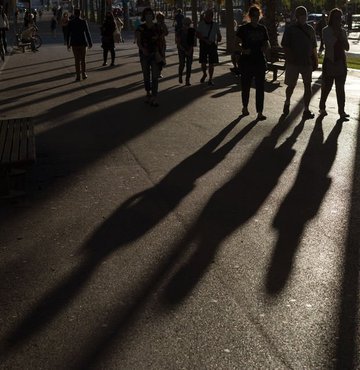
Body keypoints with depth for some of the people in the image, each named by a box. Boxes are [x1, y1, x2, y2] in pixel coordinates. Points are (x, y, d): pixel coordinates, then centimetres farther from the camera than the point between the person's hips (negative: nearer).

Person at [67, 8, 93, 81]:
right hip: (82, 43, 0)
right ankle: (84, 74, 14)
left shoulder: (70, 22, -5)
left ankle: (78, 76, 2)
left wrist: (68, 44, 8)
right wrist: (90, 43, 1)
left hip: (74, 43, 0)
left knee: (77, 60, 5)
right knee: (83, 59, 13)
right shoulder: (84, 22, -7)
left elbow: (68, 34, -3)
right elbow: (87, 33, -6)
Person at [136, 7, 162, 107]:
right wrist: (142, 49, -24)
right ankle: (148, 94, 27)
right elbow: (138, 42, -6)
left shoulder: (157, 27, 2)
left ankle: (154, 98, -10)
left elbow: (160, 41, 5)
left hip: (155, 54, 0)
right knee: (146, 76, 9)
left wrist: (158, 52, -7)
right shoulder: (140, 28, -2)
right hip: (144, 54, 0)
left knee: (155, 76, -8)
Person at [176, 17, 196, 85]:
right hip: (182, 50, -2)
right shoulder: (179, 32, -10)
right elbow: (178, 43, -10)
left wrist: (190, 49, -9)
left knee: (189, 65, -4)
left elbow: (193, 41, 3)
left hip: (190, 50, 2)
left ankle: (187, 80, -1)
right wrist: (185, 51, -15)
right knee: (182, 64, -9)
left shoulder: (192, 31, -2)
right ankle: (180, 76, 20)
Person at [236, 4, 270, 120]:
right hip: (247, 61, -2)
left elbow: (267, 44, 16)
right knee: (245, 86, 9)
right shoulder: (243, 28, -3)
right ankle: (245, 107, 31)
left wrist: (266, 48, -6)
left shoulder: (262, 29, 8)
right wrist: (243, 50, -22)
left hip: (260, 61, 2)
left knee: (260, 87, -2)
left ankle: (260, 112, 1)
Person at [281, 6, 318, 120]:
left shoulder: (310, 29, 9)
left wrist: (315, 61, 8)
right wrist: (290, 58, -14)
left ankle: (306, 110, 5)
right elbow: (285, 45, -3)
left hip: (307, 62, 3)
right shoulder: (290, 29, -1)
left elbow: (313, 47, 13)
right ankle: (287, 103, 32)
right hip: (293, 62, -3)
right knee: (291, 85, 5)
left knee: (308, 86, 0)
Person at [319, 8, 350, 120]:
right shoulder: (326, 31, -5)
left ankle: (341, 111, 7)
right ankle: (322, 107, 21)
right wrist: (335, 35, -16)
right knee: (326, 87, 4)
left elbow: (347, 47, 4)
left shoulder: (343, 31, 8)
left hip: (341, 62, 4)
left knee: (340, 88, 5)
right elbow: (329, 43, -18)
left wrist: (340, 36, -6)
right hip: (330, 62, -4)